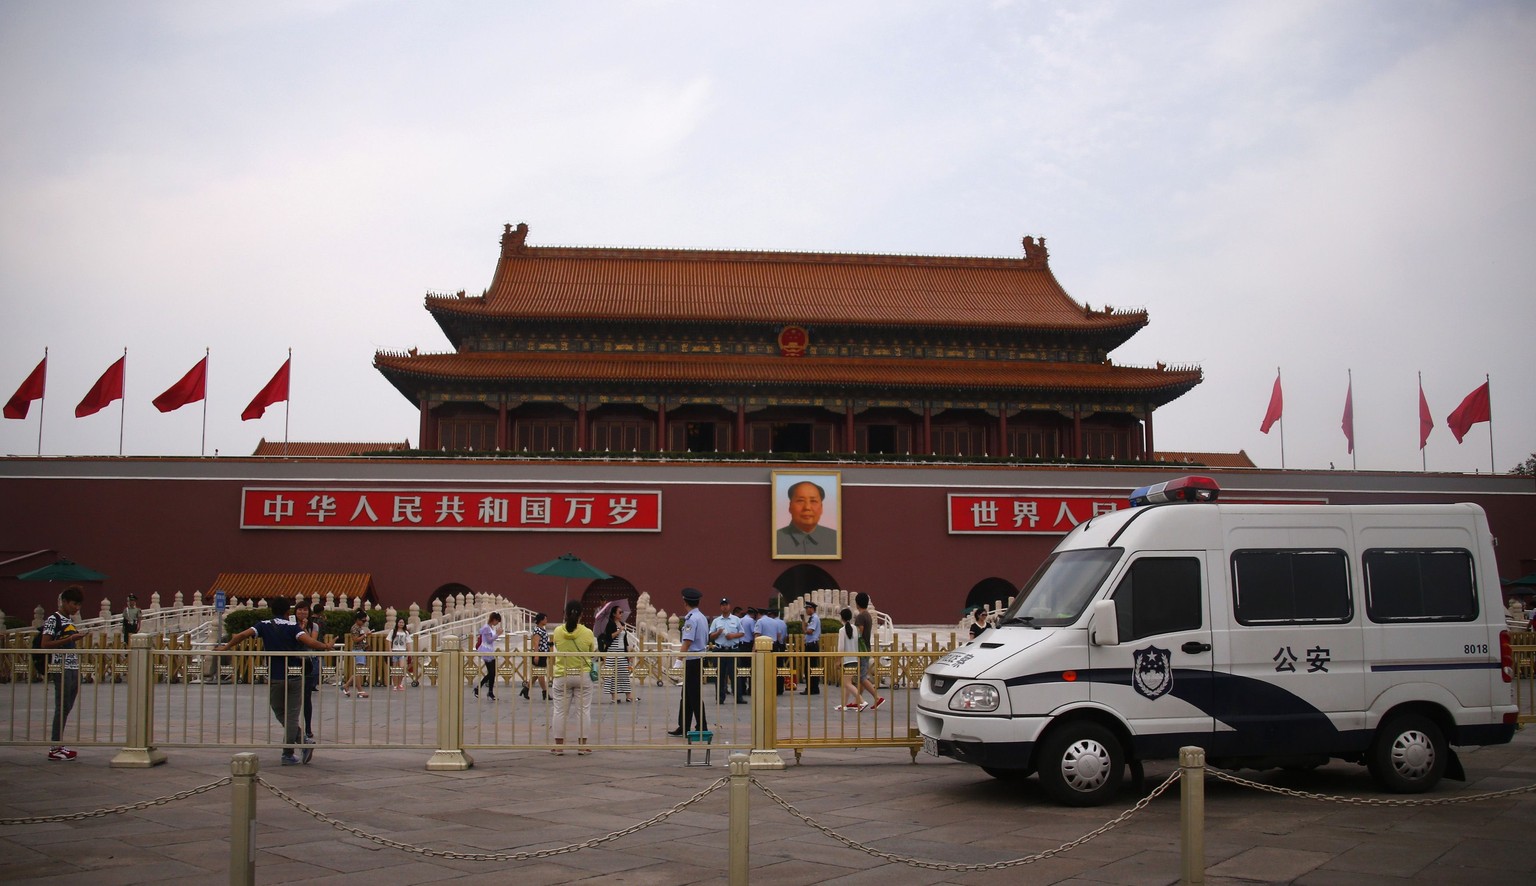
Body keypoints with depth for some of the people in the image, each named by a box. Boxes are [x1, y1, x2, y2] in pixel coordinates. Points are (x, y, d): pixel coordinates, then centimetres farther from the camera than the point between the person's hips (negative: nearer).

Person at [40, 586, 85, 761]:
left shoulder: (71, 620, 16)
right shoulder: (53, 619, -7)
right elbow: (45, 645, -15)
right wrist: (70, 639, -19)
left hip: (74, 668, 8)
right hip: (61, 669, -8)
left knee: (67, 707, 10)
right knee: (61, 707, -6)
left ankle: (59, 744, 17)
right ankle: (55, 748, -1)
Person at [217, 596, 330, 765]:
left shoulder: (264, 625, 3)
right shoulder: (292, 626, -1)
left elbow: (243, 635, -8)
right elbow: (308, 641, -17)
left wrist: (225, 647, 5)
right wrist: (324, 646, -2)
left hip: (275, 677, 0)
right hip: (294, 675, 0)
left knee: (280, 714, 15)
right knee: (292, 716, 6)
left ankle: (303, 743, 6)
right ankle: (287, 754, 6)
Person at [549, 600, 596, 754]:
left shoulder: (558, 631, -6)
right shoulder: (587, 633, -9)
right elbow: (592, 652, 3)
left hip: (562, 676, 1)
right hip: (583, 676, -1)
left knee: (560, 711, 7)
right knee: (583, 711, 6)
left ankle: (558, 746, 10)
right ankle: (582, 746, 7)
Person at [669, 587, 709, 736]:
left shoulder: (691, 619, -15)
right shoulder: (702, 617, 14)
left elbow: (687, 642, -20)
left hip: (692, 660, -9)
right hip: (700, 658, 9)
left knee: (694, 695, -3)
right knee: (687, 695, 13)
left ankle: (701, 727, 2)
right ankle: (683, 727, 17)